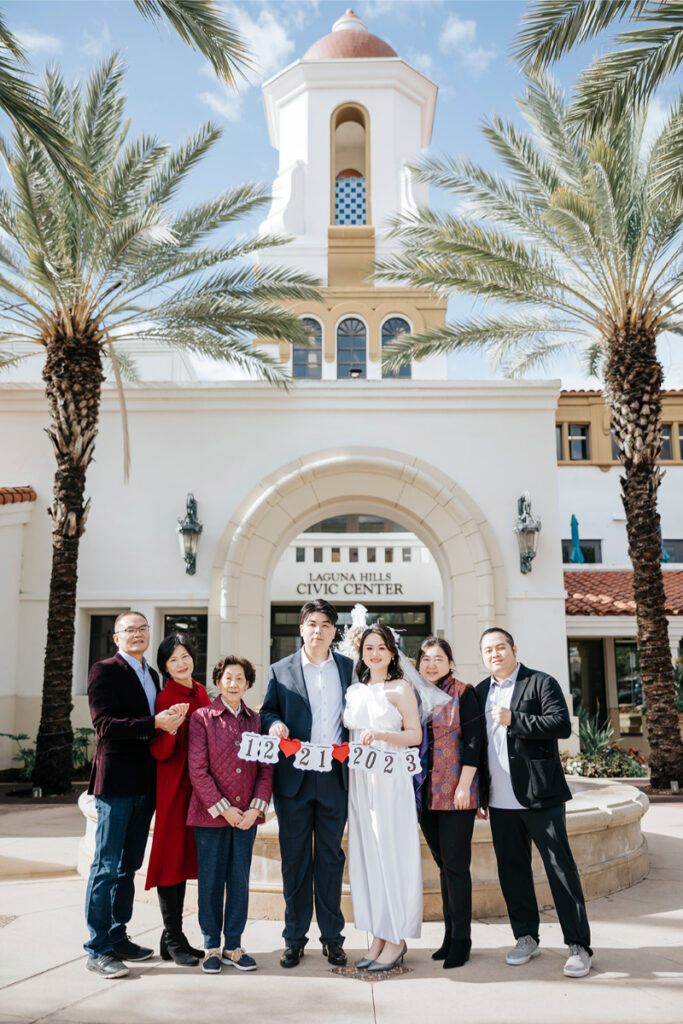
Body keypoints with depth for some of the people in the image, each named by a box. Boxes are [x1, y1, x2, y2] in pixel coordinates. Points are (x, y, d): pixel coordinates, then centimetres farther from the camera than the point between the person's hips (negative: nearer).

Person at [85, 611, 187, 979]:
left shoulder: (151, 675, 16)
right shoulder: (104, 671, -8)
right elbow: (104, 724, -18)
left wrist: (172, 720, -1)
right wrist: (156, 723, -23)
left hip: (144, 783, 8)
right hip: (115, 782, -8)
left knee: (128, 865, 16)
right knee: (106, 866, -1)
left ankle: (117, 937, 27)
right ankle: (97, 949, 9)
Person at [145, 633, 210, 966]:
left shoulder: (200, 692, 10)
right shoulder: (166, 698, -11)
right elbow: (159, 752, -14)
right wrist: (170, 727, -31)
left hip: (197, 783, 7)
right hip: (174, 785, -7)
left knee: (185, 855, 13)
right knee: (172, 856, -1)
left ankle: (174, 937, 23)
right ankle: (173, 940, 9)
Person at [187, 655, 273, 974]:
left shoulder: (256, 720, 7)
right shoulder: (202, 718, -2)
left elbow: (266, 768, 6)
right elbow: (198, 770, -7)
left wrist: (257, 808, -6)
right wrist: (222, 808, -11)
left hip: (247, 815, 3)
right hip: (210, 814, -3)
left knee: (240, 880, 8)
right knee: (211, 880, 5)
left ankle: (233, 945, 21)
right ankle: (211, 947, 19)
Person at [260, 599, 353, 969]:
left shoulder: (349, 668, 6)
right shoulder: (281, 671, 4)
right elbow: (268, 711, 10)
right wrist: (274, 724, -13)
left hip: (335, 777, 1)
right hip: (294, 778, 0)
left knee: (331, 858, 10)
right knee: (295, 859, 7)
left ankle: (332, 937, 22)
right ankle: (294, 938, 20)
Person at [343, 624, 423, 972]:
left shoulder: (400, 689, -3)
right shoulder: (353, 691, 13)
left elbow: (415, 735, -8)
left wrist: (381, 735, -20)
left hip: (391, 778, -5)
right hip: (359, 778, 6)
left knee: (392, 852, -2)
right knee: (365, 853, 8)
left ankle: (396, 940, 8)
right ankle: (378, 936, 18)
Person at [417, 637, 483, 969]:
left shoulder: (462, 693, -5)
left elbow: (473, 740, -9)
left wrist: (464, 785, -14)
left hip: (455, 793, -5)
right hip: (424, 793, 5)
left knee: (455, 864, -2)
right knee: (443, 864, 12)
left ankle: (461, 939, 9)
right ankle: (450, 935, 22)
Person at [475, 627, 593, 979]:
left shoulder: (541, 683, -4)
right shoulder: (480, 692, 13)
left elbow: (562, 725, -15)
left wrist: (513, 720, -19)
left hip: (541, 796, -5)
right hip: (501, 801, 5)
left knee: (560, 867, -1)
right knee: (512, 869, 11)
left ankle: (579, 946, 7)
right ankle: (526, 937, 25)